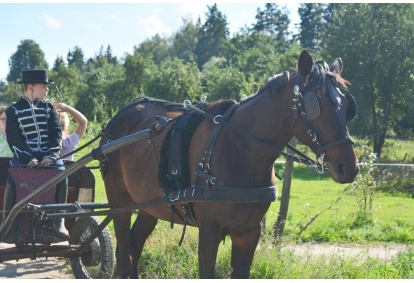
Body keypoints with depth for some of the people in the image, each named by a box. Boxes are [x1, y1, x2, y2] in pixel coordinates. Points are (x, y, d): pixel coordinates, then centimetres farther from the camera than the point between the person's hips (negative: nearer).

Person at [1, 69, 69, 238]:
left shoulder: (49, 107, 12)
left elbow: (56, 133, 3)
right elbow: (14, 140, -6)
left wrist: (52, 155, -15)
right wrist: (28, 158, -21)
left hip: (48, 154, 2)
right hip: (24, 155, -2)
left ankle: (59, 221, -16)